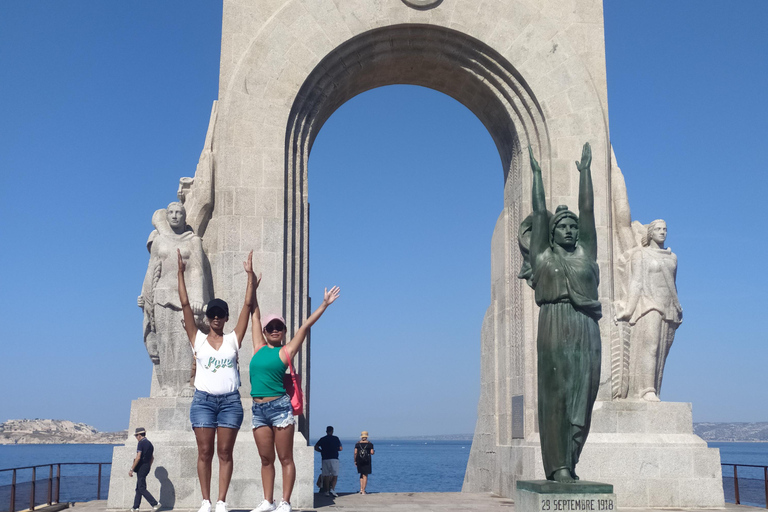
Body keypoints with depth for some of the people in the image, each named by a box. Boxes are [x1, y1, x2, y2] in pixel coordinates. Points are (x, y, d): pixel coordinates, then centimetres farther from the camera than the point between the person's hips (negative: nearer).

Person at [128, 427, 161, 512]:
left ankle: (155, 504, -14)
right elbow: (152, 458, 20)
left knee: (142, 488, -7)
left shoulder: (141, 443, -13)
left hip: (141, 468, -9)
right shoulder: (149, 443, 14)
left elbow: (138, 457, -20)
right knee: (138, 488, 14)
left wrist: (131, 469, -17)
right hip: (146, 467, 9)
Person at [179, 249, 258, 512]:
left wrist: (250, 274, 1)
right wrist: (181, 272, 1)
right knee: (205, 452, 0)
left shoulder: (233, 339, 8)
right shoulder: (198, 339, 7)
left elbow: (248, 305, 4)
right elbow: (185, 304, 4)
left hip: (230, 401, 0)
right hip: (203, 400, 0)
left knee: (225, 453, 1)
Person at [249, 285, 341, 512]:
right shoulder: (259, 348, 12)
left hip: (279, 407, -4)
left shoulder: (286, 351, 2)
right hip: (258, 409, 5)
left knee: (285, 458, 0)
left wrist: (324, 304, -4)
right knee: (266, 459, 10)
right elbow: (255, 316, 19)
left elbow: (306, 325, -2)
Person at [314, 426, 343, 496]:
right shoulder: (335, 438, 2)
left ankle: (327, 491, 4)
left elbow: (316, 447, 1)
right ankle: (332, 489, -15)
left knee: (326, 476, 6)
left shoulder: (322, 439, 8)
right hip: (334, 459, -2)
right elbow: (340, 448, 2)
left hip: (325, 459, 2)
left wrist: (322, 451, 14)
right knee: (335, 476, 2)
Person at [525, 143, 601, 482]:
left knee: (582, 396, 1)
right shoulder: (543, 255, 11)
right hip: (555, 329, -3)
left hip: (587, 330, 4)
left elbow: (588, 210, 19)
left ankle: (570, 461, 6)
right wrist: (536, 173, 16)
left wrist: (585, 171, 22)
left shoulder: (586, 252, 18)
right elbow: (539, 211, 12)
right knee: (556, 395, -6)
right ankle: (558, 465, -7)